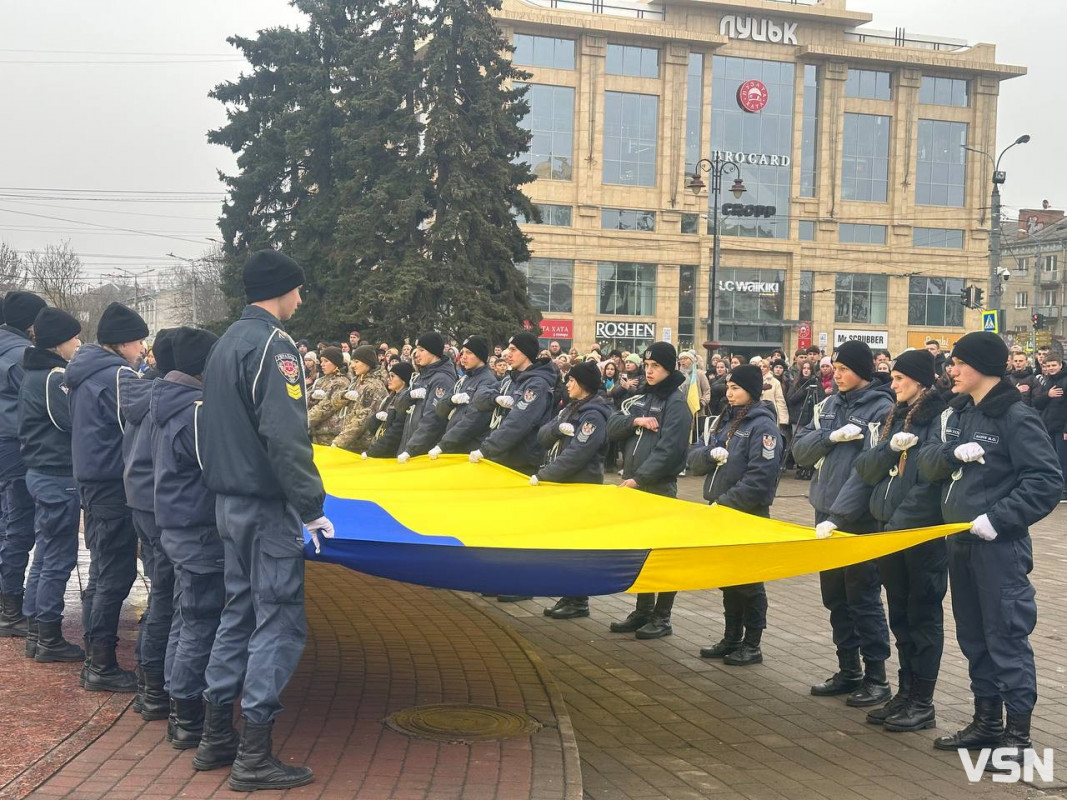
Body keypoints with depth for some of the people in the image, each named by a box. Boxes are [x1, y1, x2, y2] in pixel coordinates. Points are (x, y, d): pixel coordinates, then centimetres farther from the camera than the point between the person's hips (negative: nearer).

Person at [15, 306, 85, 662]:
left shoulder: (35, 374, 13)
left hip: (41, 473, 10)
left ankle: (34, 633, 22)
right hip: (58, 477, -10)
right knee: (59, 560, -2)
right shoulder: (55, 377, -17)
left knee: (44, 557, 15)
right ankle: (49, 639, 5)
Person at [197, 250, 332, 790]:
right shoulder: (271, 344, -15)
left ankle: (216, 737, 23)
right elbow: (286, 436, -23)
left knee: (240, 611, 17)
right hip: (266, 504, -9)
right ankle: (253, 758, 0)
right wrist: (312, 508, -20)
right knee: (280, 622, -3)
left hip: (229, 500, 9)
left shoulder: (226, 342, 14)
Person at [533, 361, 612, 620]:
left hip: (581, 487, -9)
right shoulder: (571, 408, 14)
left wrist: (543, 476, -20)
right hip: (561, 483, 9)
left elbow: (575, 454, -23)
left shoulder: (594, 414, -14)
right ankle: (568, 596, 20)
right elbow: (542, 436, 7)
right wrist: (558, 427, -15)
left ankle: (579, 602, 5)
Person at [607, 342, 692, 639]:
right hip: (632, 483, 7)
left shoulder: (676, 402, -9)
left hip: (659, 486, -7)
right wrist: (635, 420, -11)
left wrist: (639, 478, -21)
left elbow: (668, 449, -18)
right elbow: (612, 427, 8)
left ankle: (662, 617, 7)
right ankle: (643, 610, 23)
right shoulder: (641, 397, 14)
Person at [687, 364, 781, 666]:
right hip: (720, 512, 7)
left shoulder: (763, 425, -12)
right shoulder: (723, 420, 11)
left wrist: (725, 503, -22)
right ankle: (732, 639, 25)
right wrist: (710, 454, -14)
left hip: (748, 515, -7)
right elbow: (694, 458, 8)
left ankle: (752, 646, 12)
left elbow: (760, 477, -22)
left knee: (748, 580, 2)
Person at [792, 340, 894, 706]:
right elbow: (800, 450, 4)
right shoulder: (829, 405, 10)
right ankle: (848, 670, 25)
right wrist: (831, 436, -14)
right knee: (835, 597, 13)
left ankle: (876, 677, 12)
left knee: (863, 599, 1)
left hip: (860, 520, -7)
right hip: (826, 512, 7)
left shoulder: (881, 408, -9)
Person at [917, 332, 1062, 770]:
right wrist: (953, 452, -17)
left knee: (1007, 636, -2)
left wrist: (998, 518, -22)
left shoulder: (1017, 418, -13)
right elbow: (927, 464, 4)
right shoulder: (957, 414, 11)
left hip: (999, 546, -8)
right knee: (973, 635, 15)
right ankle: (987, 721, 28)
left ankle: (1017, 736, 7)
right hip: (960, 540, 8)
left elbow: (1046, 481, -17)